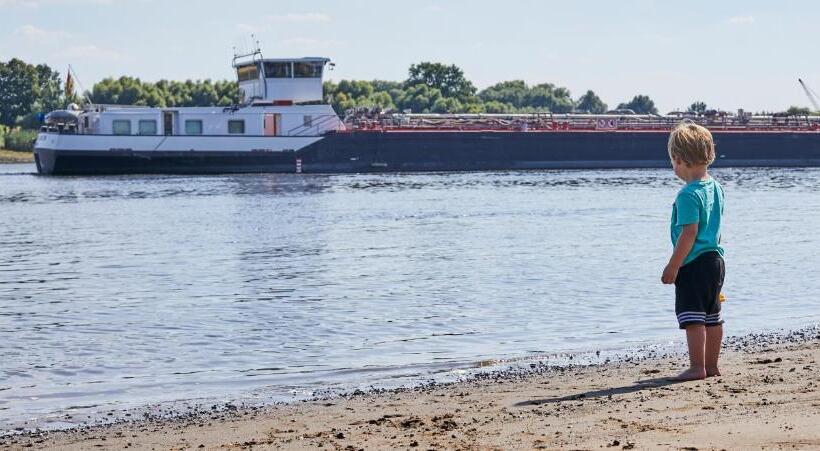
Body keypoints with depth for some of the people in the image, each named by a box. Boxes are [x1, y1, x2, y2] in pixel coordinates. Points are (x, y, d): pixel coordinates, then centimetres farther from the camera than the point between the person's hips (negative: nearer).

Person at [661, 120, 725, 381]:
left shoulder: (689, 195, -18)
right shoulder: (715, 188, 10)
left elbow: (689, 233, -21)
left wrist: (673, 266, -17)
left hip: (694, 263, -9)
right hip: (715, 260, 10)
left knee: (692, 318, -5)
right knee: (712, 317, 14)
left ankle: (697, 367, -6)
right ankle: (711, 366, 22)